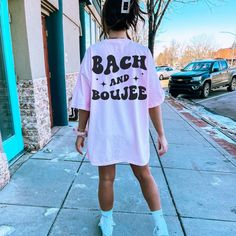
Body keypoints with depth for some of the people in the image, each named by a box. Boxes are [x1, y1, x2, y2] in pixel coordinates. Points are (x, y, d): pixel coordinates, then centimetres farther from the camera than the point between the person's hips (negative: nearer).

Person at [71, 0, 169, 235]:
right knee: (144, 175, 22)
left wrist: (81, 131, 6)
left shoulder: (93, 52, -7)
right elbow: (153, 100, -6)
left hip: (103, 132, 0)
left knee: (106, 178, 18)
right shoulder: (143, 52, -5)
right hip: (134, 132, 1)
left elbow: (85, 100, -6)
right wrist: (161, 134, 3)